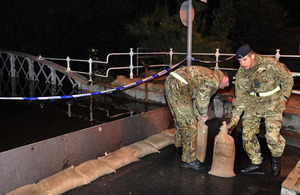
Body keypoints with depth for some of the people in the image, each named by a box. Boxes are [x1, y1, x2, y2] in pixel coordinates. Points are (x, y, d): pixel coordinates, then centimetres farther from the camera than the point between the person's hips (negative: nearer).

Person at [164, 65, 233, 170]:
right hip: (179, 86, -11)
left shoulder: (208, 74, 26)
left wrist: (198, 114, 27)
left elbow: (196, 96, 28)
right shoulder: (216, 78, -4)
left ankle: (179, 143, 48)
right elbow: (203, 97, -10)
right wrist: (204, 115, 6)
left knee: (180, 117, 27)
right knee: (189, 123, -5)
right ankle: (189, 160, 3)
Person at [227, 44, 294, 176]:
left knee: (272, 136, -15)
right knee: (247, 134, -3)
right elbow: (240, 98, -2)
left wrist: (283, 98, -10)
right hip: (253, 103, 4)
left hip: (273, 102, -4)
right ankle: (256, 164, 15)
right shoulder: (240, 75, -6)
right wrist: (234, 120, -6)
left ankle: (276, 159, 18)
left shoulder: (271, 64, -16)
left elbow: (288, 79, -2)